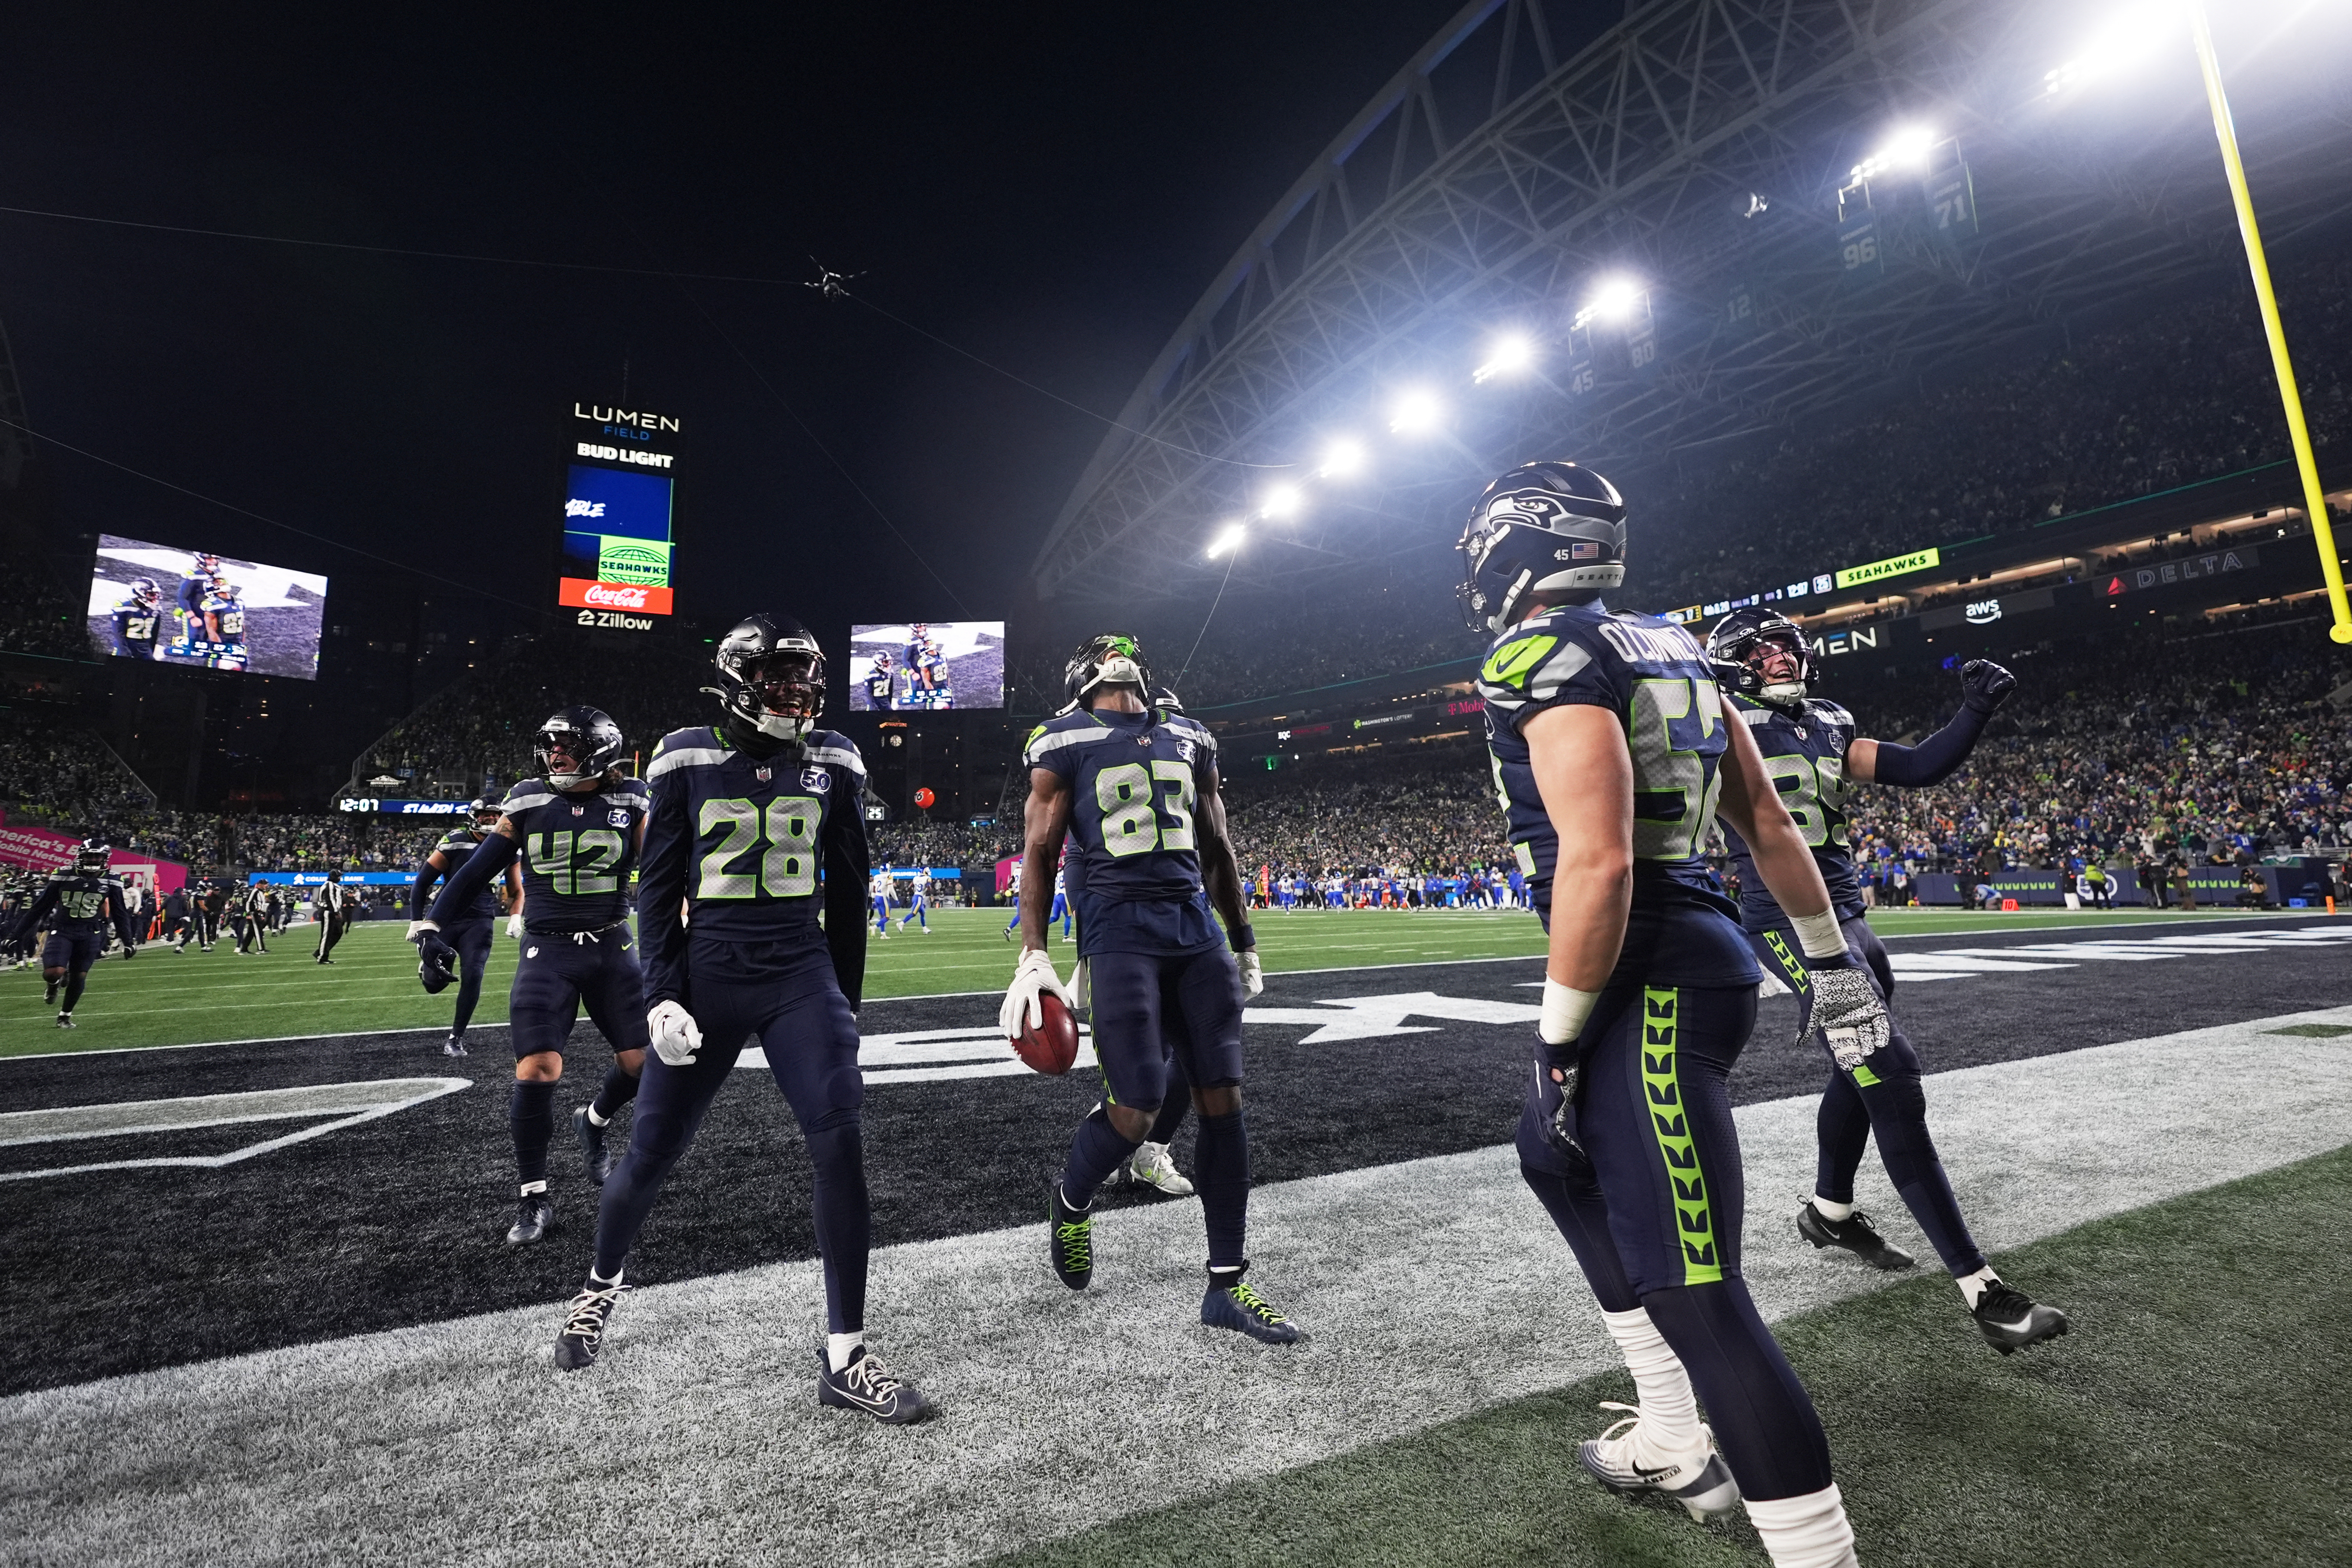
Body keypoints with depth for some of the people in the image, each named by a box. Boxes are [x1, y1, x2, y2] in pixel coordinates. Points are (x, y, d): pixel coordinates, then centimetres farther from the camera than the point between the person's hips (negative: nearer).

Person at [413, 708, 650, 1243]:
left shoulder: (629, 804, -2)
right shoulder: (528, 803, 0)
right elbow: (476, 871, 5)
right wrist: (430, 929, 2)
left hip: (612, 951, 1)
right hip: (547, 953, -1)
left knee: (642, 1061, 2)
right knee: (536, 1072, -9)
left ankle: (594, 1124, 36)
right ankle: (533, 1198, 10)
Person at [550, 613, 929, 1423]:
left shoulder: (832, 762, 5)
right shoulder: (688, 759, 1)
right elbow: (660, 888, 3)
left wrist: (847, 1001, 11)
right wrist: (662, 995, -6)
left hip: (803, 974, 1)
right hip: (709, 972, 0)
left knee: (840, 1142, -11)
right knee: (653, 1151, 10)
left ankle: (844, 1358, 1)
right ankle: (602, 1282, 45)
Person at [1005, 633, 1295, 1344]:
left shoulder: (1189, 739, 17)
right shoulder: (1066, 742, 4)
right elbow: (1039, 853, 1)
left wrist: (1243, 944, 20)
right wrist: (1033, 958, -7)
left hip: (1195, 924, 5)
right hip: (1119, 927, -5)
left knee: (1223, 1099, 2)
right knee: (1136, 1107, -8)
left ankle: (1228, 1284, 16)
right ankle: (1069, 1207, 27)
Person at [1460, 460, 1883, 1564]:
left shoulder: (1544, 657, -15)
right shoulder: (1668, 653, 13)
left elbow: (1596, 862, -26)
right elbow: (1768, 822, 16)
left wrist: (1558, 1040, -16)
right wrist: (1831, 963, 24)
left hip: (1649, 986, -11)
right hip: (1696, 954, 11)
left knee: (1693, 1289, -5)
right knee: (1559, 1163, 27)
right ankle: (1674, 1449, 39)